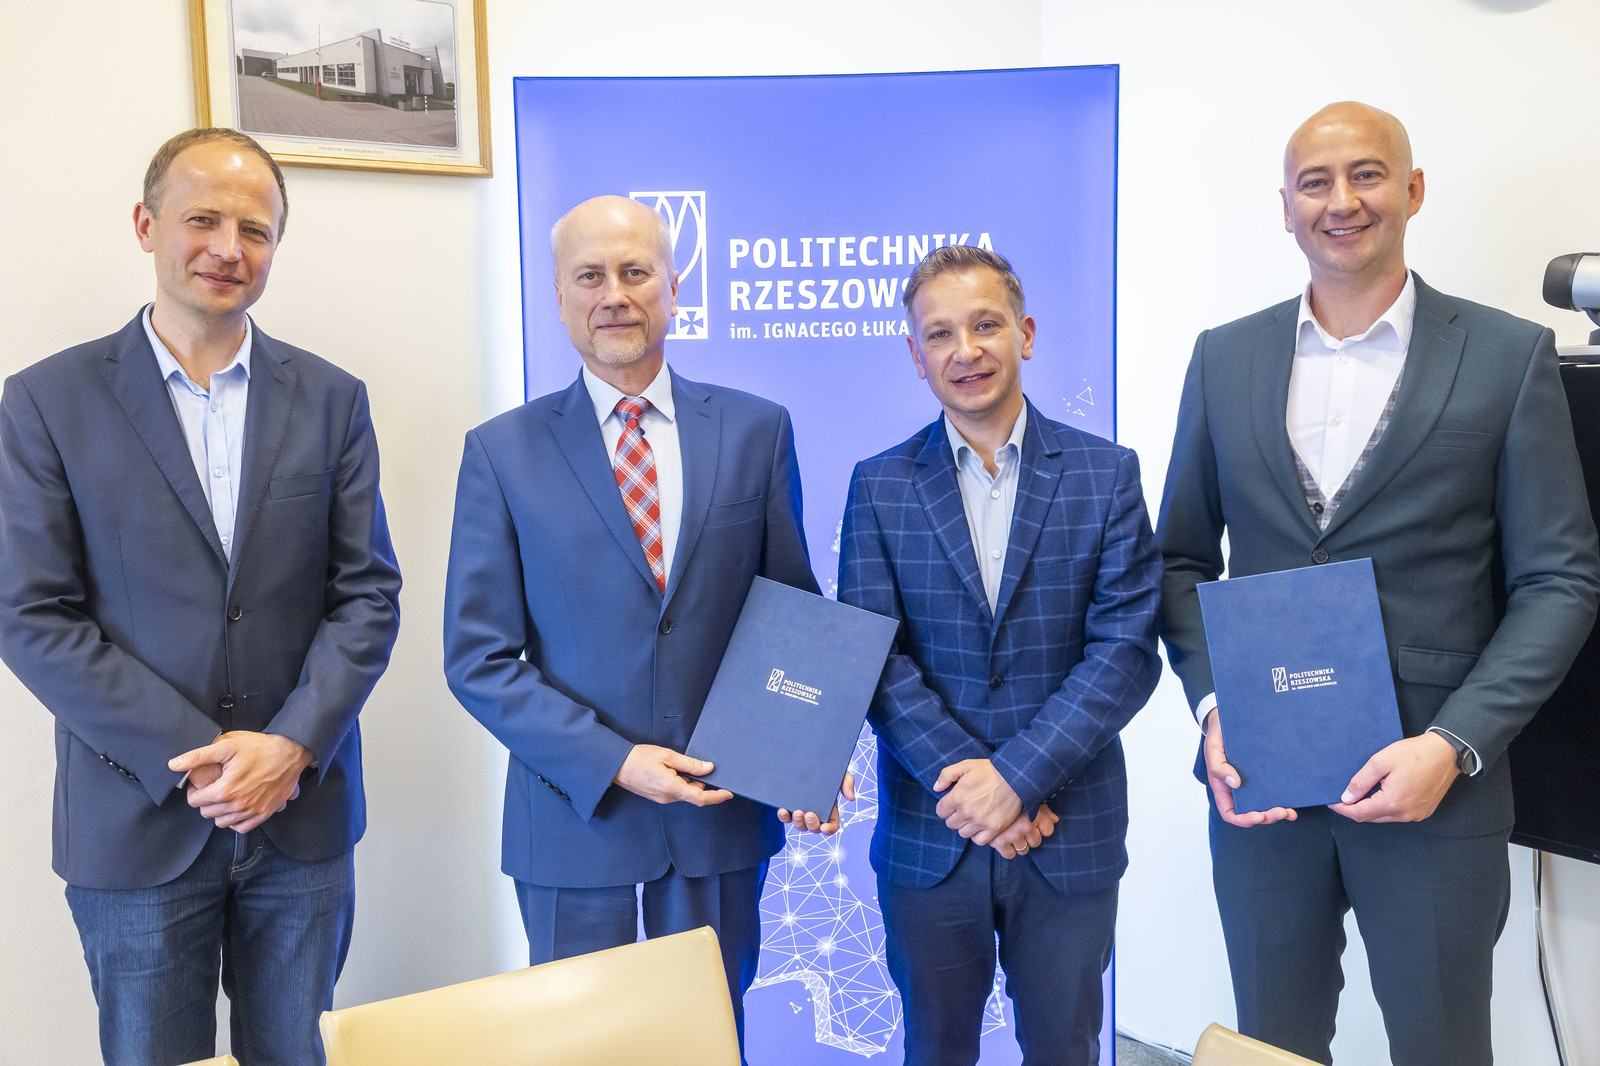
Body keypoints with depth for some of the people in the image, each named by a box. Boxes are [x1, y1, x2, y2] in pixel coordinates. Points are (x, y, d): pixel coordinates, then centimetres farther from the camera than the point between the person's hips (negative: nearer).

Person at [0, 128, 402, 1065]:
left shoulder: (331, 399, 3)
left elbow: (368, 593, 0)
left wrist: (292, 745, -12)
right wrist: (187, 757, -13)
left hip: (304, 815, 2)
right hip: (137, 821, -1)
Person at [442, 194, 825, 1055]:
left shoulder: (756, 431, 0)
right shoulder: (502, 452, -4)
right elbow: (479, 659, -6)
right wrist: (612, 762, -16)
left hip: (723, 810, 1)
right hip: (574, 818, -1)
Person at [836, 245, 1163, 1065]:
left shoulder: (1106, 475, -1)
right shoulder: (879, 487, 1)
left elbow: (1126, 650, -8)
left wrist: (1016, 775, -16)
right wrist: (959, 782, -16)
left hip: (1071, 833, 0)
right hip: (927, 836, 1)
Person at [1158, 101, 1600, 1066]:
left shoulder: (1510, 357, -2)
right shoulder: (1225, 357, 6)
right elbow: (1183, 559, 8)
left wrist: (1454, 745, -14)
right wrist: (1215, 712, -6)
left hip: (1436, 781, -2)